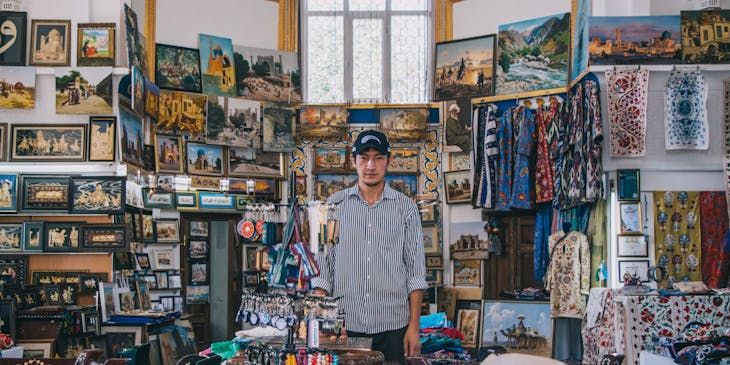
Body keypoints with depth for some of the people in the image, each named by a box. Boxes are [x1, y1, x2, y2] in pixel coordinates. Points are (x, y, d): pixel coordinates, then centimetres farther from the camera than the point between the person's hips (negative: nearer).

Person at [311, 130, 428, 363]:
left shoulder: (406, 208, 4)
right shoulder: (334, 206, 5)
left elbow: (415, 272, 3)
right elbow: (322, 268, 5)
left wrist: (414, 327, -3)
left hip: (392, 327, 0)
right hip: (344, 326, 0)